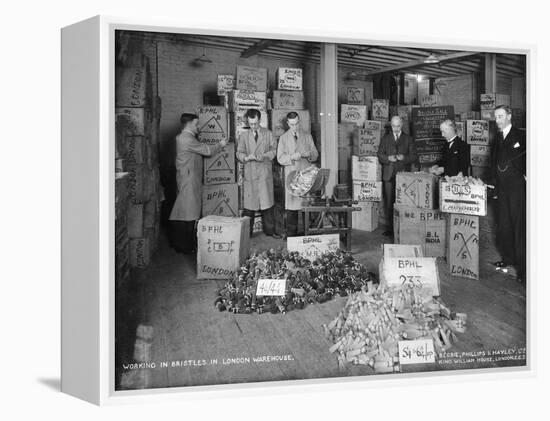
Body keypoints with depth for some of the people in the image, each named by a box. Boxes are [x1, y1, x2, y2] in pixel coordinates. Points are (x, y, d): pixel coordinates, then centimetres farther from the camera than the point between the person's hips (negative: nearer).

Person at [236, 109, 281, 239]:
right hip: (250, 173, 0)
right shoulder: (243, 136, 10)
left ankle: (269, 230, 12)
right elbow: (239, 153, 7)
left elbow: (274, 149, 7)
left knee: (267, 202, 2)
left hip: (265, 171, 0)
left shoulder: (268, 134, 10)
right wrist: (247, 157, -14)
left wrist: (265, 155, -12)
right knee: (249, 203, -3)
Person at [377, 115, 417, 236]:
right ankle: (390, 226, 6)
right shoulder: (385, 138, 14)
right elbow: (380, 155, 9)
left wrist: (404, 158, -14)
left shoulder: (408, 139, 10)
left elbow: (413, 157, 5)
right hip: (389, 175, 1)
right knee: (389, 201, -1)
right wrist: (388, 158, -11)